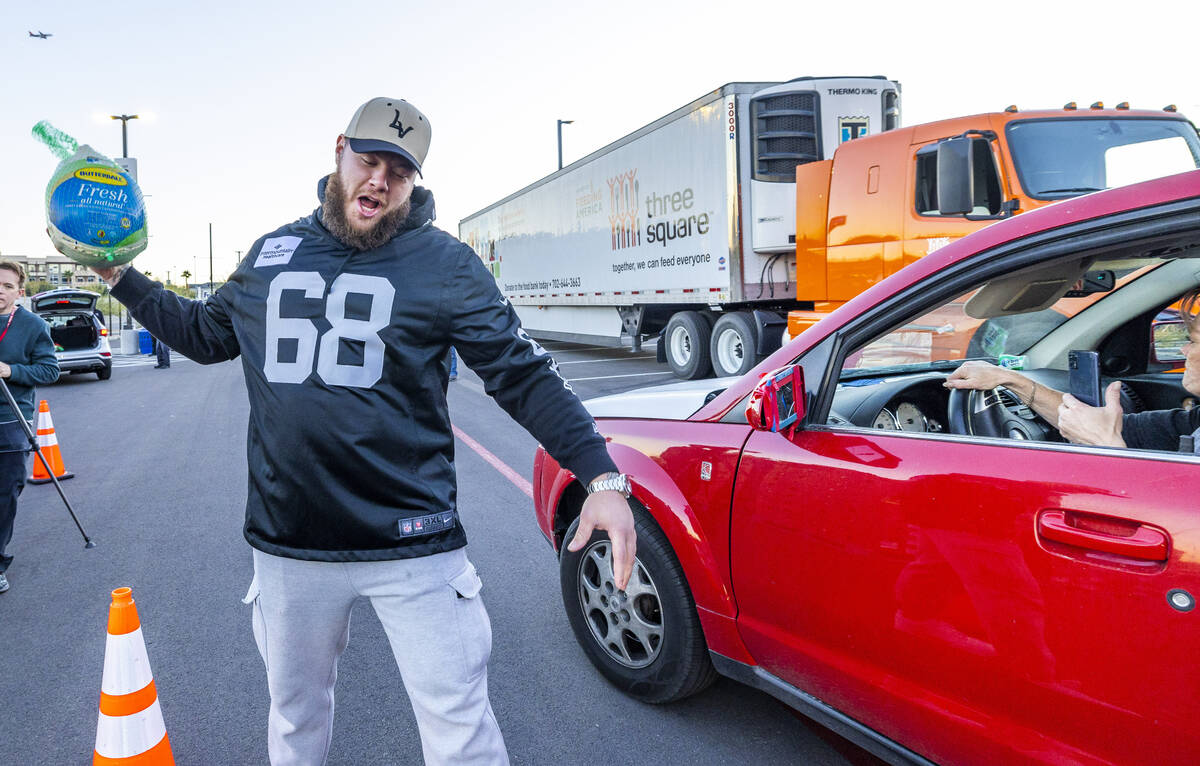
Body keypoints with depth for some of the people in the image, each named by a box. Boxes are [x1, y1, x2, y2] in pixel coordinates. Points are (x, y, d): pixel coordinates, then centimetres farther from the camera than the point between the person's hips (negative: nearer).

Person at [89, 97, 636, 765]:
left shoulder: (445, 263, -5)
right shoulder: (272, 254, 8)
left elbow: (525, 375, -9)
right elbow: (205, 335, 26)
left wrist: (601, 476, -19)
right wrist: (122, 277, 18)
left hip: (412, 546, -4)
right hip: (288, 545, 4)